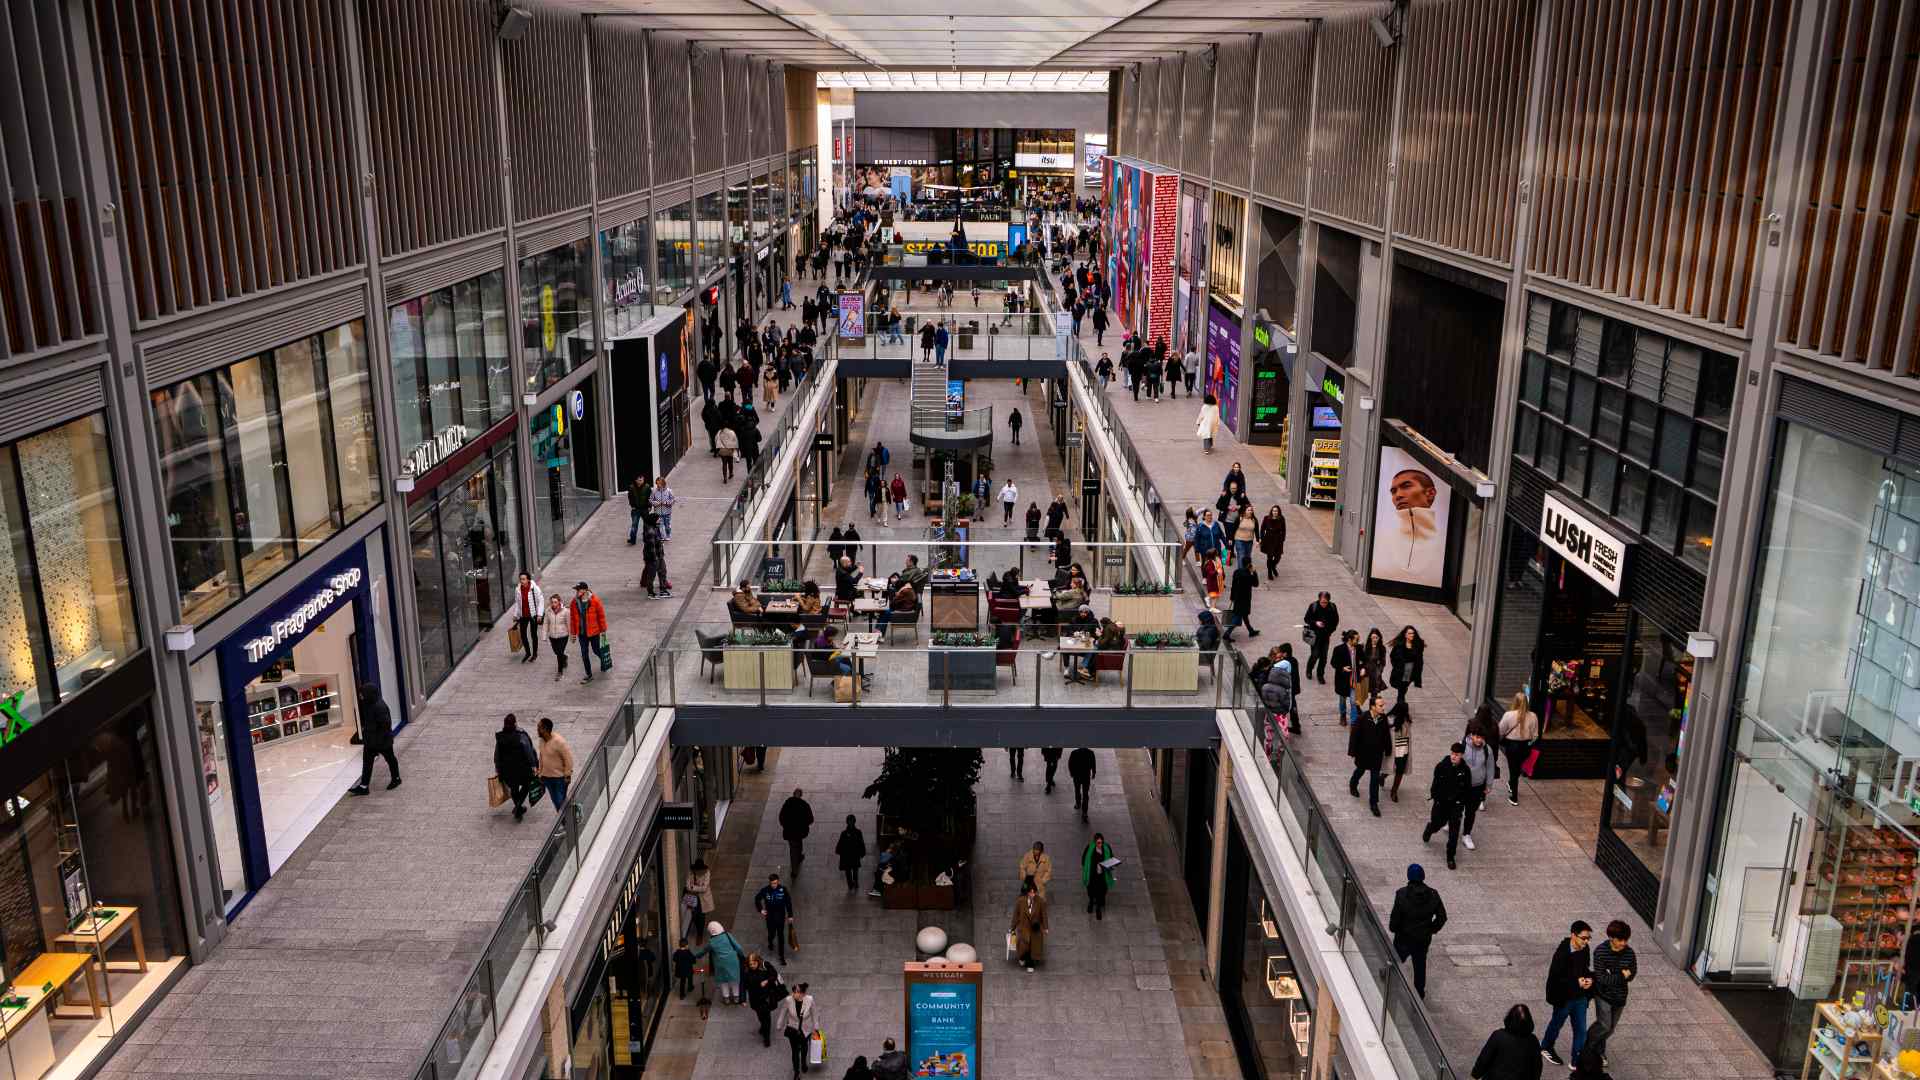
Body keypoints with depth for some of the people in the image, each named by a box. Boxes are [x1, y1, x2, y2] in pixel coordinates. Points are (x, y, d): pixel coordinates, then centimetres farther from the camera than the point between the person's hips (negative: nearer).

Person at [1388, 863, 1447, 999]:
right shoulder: (1432, 895, -9)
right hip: (1423, 939, 3)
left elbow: (1395, 916, -16)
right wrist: (1431, 929, 10)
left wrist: (1393, 929, 3)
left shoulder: (1402, 894, -20)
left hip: (1404, 938, -3)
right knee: (1420, 965, 20)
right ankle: (1420, 992, 31)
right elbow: (1442, 917, -4)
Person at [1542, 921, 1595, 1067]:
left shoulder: (1585, 949, -8)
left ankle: (1577, 1060, 24)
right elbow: (1554, 977, -23)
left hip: (1580, 997, 5)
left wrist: (1589, 979, -10)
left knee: (1581, 1030, 10)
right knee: (1556, 1024, 18)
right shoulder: (1562, 953, -28)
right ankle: (1546, 1048, 43)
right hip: (1564, 997, -5)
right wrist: (1576, 982, -28)